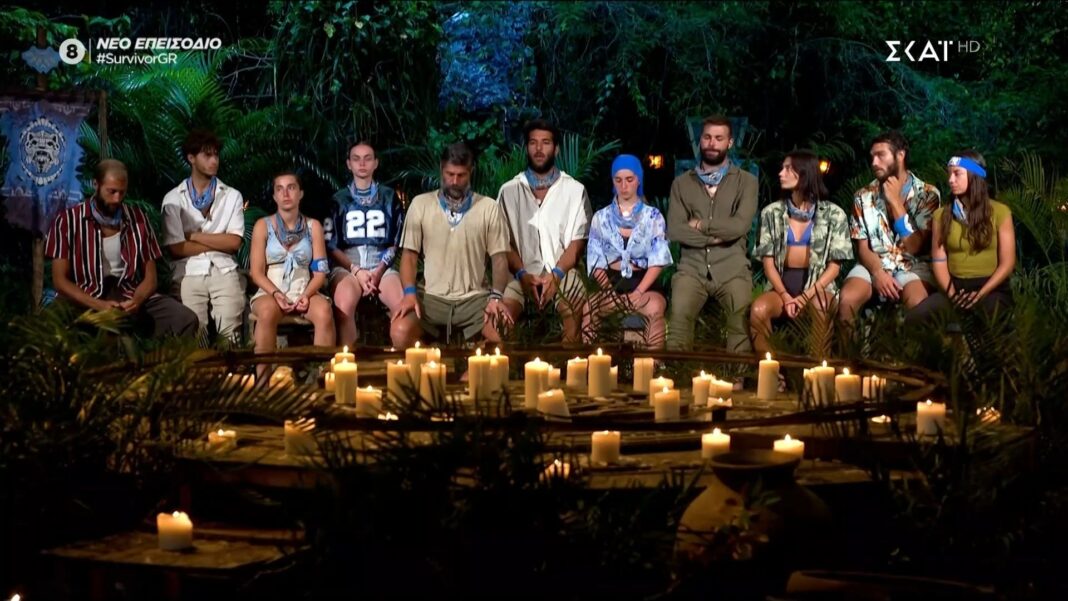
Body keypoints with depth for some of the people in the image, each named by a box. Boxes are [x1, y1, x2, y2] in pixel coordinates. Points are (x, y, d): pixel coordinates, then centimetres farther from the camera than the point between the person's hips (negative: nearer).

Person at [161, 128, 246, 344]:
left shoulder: (232, 196, 11)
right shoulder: (173, 199, 7)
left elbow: (234, 242, 0)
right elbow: (176, 248, -2)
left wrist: (194, 236, -2)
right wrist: (218, 242, -1)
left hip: (224, 271, 1)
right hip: (189, 274, -1)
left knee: (230, 333, -17)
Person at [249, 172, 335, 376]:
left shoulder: (313, 226, 9)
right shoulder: (263, 225, 5)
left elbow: (320, 271, 4)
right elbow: (256, 272, 0)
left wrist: (306, 295, -15)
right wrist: (276, 294, -17)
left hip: (304, 292, 1)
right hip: (270, 292, -1)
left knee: (324, 311, -34)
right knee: (268, 311, -38)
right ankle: (262, 378, -31)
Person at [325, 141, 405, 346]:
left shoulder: (389, 197, 15)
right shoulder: (339, 200, 13)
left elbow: (396, 242, 12)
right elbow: (331, 246, 8)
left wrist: (379, 271, -5)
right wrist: (356, 270, -8)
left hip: (381, 266, 1)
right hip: (347, 266, -1)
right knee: (343, 306, -36)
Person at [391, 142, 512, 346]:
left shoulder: (489, 208, 4)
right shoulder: (420, 204, 5)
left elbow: (500, 258, 3)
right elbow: (409, 254, 6)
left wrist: (496, 296, -14)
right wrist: (410, 292, -11)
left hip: (475, 298, 0)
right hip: (432, 297, 0)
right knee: (400, 332, -29)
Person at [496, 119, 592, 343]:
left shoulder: (575, 190, 8)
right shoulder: (509, 190, 10)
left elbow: (577, 242, 4)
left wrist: (556, 274, -13)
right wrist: (523, 274, -11)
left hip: (562, 271, -1)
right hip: (521, 272, 1)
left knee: (575, 308, -32)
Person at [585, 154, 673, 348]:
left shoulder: (653, 216, 7)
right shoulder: (601, 217, 13)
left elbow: (658, 261, -2)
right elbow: (596, 261, 7)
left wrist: (639, 292, -18)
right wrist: (608, 290, -12)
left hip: (644, 282, -2)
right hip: (612, 283, 2)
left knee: (654, 308, -37)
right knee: (585, 307, -32)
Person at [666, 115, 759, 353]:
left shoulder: (746, 181, 8)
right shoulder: (682, 183, 13)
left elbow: (740, 226, -7)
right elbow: (674, 230, 0)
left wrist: (700, 224, 0)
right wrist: (717, 235, -8)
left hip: (732, 269, -1)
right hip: (692, 267, 1)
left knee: (742, 321, -26)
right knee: (679, 318, -27)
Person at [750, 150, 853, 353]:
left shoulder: (833, 214, 3)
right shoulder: (771, 212, 8)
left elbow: (834, 265, 0)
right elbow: (768, 261, 4)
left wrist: (807, 295, -14)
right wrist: (785, 296, -13)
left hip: (818, 285, -2)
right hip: (781, 285, 2)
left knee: (817, 309, -38)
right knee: (758, 309, -32)